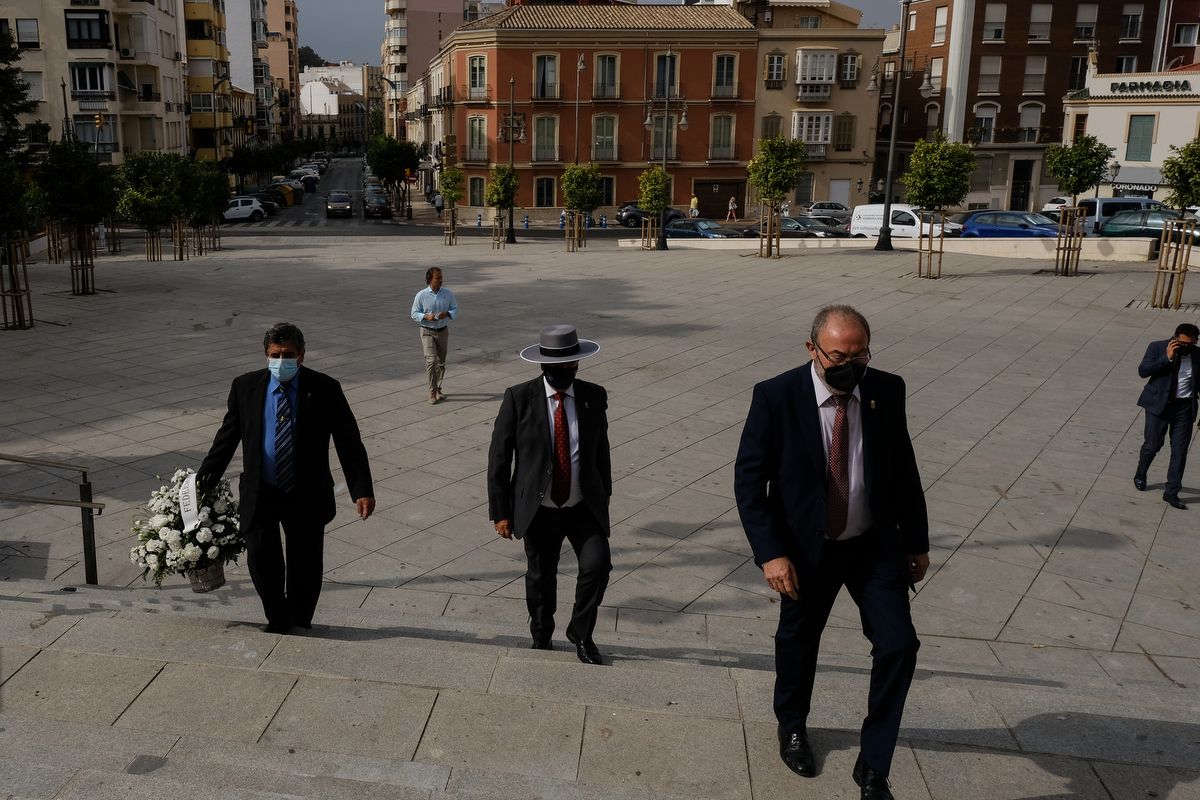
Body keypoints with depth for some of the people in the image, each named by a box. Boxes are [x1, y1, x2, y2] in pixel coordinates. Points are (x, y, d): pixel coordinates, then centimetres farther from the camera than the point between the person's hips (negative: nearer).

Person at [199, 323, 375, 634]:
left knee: (305, 567, 10)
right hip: (260, 494, 1)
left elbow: (349, 442, -9)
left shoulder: (325, 389, -10)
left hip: (307, 496, -1)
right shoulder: (246, 386, -3)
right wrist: (204, 480, 8)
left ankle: (301, 626, 33)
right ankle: (278, 622, 22)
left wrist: (362, 491, -15)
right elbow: (227, 436, 8)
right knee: (261, 560, -4)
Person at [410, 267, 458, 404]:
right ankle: (432, 392, -7)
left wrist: (447, 314, -19)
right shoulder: (421, 296, -8)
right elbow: (414, 314, -3)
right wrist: (426, 317, -22)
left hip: (443, 331, 3)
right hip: (427, 332, -3)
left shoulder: (448, 294, 0)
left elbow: (455, 310, 3)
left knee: (441, 363, 12)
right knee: (431, 361, -14)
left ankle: (438, 389, 27)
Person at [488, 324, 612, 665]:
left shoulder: (594, 396, -3)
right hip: (539, 510, -1)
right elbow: (498, 458, -7)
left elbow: (601, 452, 7)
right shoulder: (519, 398, -11)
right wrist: (500, 512, -8)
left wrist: (604, 501, 13)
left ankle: (581, 633, 9)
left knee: (598, 564, -17)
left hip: (585, 508, 1)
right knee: (541, 579, 13)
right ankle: (541, 638, 41)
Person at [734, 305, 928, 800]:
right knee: (797, 643, 16)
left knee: (898, 645, -6)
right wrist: (770, 553, -20)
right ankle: (792, 725, 47)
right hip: (807, 549, -2)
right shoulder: (776, 397, -17)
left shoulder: (887, 391, -7)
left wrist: (917, 542, 7)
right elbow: (749, 480, -14)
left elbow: (904, 470, 3)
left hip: (877, 545, 2)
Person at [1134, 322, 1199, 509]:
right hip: (1159, 404, -2)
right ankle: (1140, 475, 33)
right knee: (1152, 445, 4)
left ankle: (1171, 493, 9)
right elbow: (1143, 371, -15)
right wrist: (1167, 358, -23)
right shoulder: (1157, 348, -5)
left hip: (1185, 408, 2)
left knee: (1180, 451, 2)